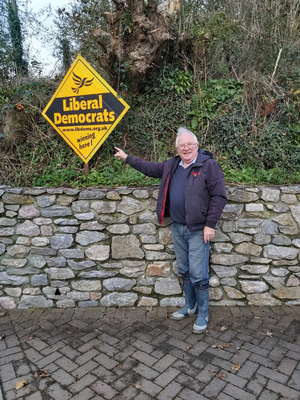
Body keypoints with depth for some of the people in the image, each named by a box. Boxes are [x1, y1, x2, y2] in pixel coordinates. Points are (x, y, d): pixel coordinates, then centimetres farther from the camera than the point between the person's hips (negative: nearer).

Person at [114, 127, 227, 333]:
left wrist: (210, 225, -16)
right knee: (185, 270, 18)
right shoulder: (172, 165, 9)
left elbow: (219, 196, -13)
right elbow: (150, 168, 23)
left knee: (198, 273, -1)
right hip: (178, 228, 7)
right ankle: (190, 306, 36)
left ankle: (203, 314, 19)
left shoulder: (209, 165, -10)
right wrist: (127, 158, 24)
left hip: (198, 229, -6)